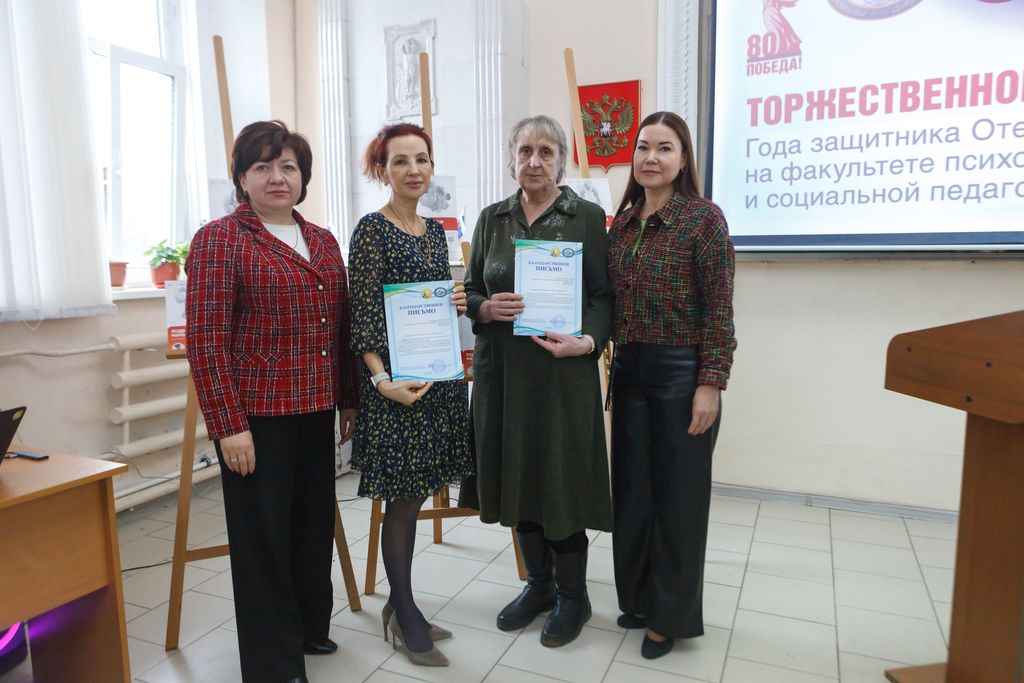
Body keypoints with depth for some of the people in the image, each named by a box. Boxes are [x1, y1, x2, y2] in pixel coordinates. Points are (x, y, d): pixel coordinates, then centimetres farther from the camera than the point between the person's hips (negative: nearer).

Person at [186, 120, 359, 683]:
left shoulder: (323, 243, 13)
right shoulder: (219, 239, -5)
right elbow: (206, 340, -11)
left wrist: (348, 400, 14)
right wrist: (228, 424, -15)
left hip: (317, 411, 6)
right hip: (257, 415, -6)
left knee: (315, 524, 16)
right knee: (264, 535, 5)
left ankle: (310, 627, 38)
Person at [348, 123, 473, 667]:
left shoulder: (435, 229, 13)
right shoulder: (373, 229, -9)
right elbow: (363, 316, -14)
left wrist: (456, 302, 0)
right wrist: (383, 379, -24)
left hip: (440, 372, 7)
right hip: (397, 380, -7)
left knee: (413, 495, 14)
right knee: (403, 499, 3)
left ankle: (400, 606, 30)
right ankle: (405, 615, 21)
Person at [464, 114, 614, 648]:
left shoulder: (587, 217, 0)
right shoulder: (492, 218, 10)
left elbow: (605, 297, -2)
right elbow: (469, 291, 11)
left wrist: (587, 342, -20)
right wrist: (486, 308, -11)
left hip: (564, 371, -3)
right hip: (502, 369, 4)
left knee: (561, 477, 3)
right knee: (517, 476, 11)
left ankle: (572, 595, 25)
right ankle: (538, 584, 32)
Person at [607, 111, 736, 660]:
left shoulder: (704, 217, -9)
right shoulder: (622, 221, 8)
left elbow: (719, 310, -12)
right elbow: (612, 300, 11)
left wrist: (710, 384, -16)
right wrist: (613, 365, 8)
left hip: (682, 371, -6)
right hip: (629, 369, 6)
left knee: (678, 492, 7)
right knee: (631, 487, 14)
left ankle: (672, 614, 26)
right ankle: (638, 596, 34)